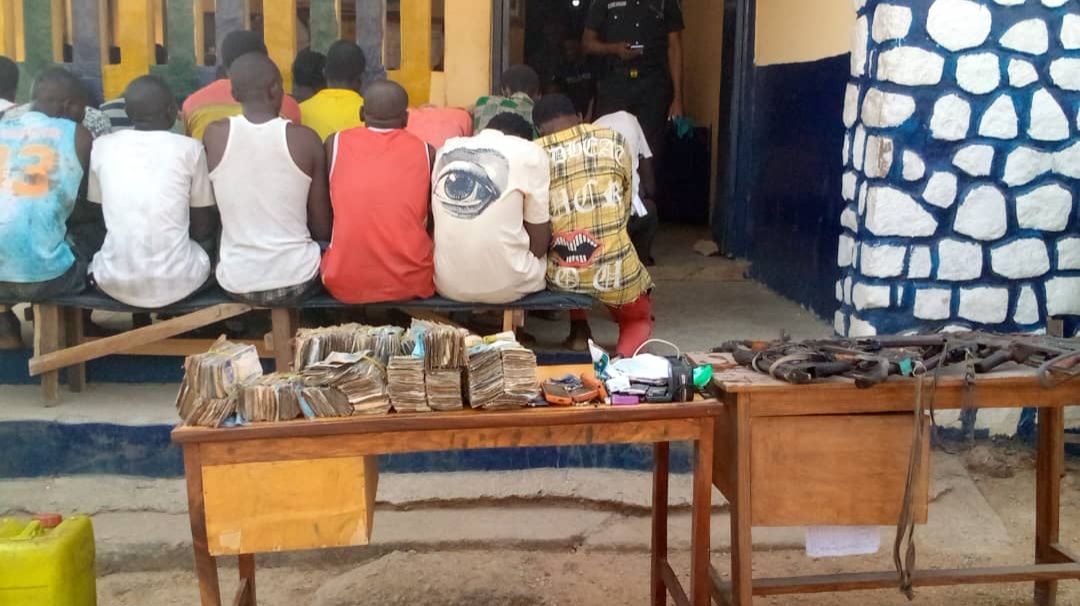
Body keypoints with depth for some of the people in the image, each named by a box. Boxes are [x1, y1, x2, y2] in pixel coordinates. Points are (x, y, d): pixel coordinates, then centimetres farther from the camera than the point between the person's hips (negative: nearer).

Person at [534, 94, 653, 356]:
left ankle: (578, 329, 24)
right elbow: (625, 208, 13)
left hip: (561, 276, 1)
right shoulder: (613, 140, 5)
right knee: (638, 318, 30)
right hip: (614, 271, 0)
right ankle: (625, 355, 0)